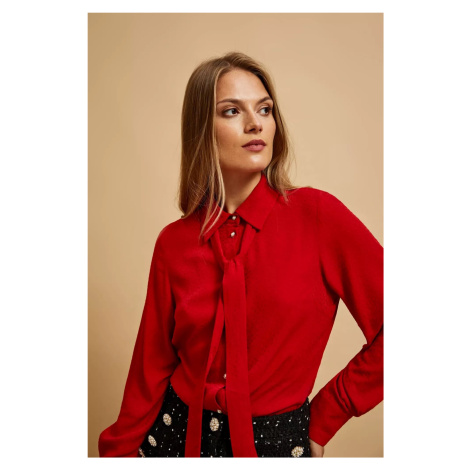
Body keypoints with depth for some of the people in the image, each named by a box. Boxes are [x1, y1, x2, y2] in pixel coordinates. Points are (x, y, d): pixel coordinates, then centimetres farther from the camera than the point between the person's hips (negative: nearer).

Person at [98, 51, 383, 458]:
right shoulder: (174, 242, -7)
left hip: (277, 442, -1)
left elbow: (388, 334, -13)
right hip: (177, 438, 2)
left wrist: (325, 417, -7)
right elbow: (151, 370, -1)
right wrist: (119, 451, 1)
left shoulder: (317, 214, -15)